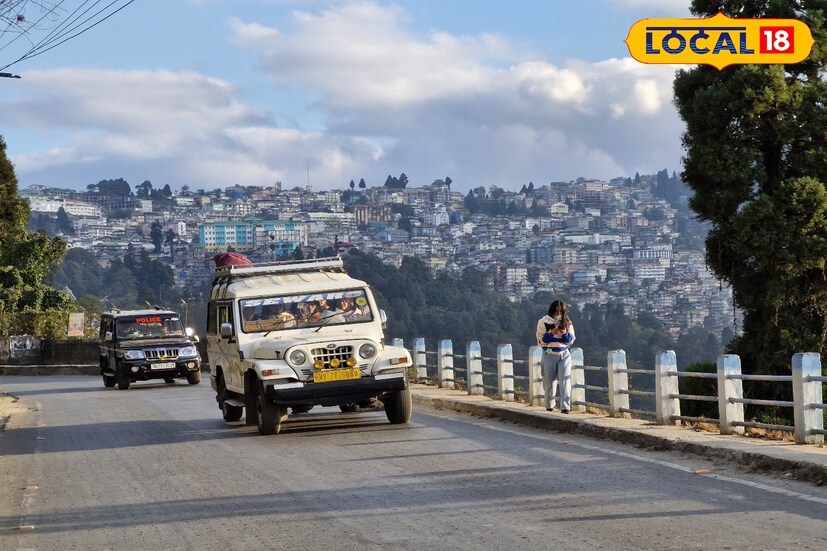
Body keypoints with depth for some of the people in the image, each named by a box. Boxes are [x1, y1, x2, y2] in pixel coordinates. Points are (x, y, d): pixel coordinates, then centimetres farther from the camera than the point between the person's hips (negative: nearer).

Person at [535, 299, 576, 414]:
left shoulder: (568, 323, 5)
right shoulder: (543, 322, -1)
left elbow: (571, 340, 6)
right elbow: (540, 340, -5)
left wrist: (565, 333, -15)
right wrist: (552, 333, -19)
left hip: (564, 355, 1)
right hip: (549, 355, -1)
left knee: (565, 380, -12)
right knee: (549, 381, 6)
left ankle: (565, 407, -16)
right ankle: (549, 406, 24)